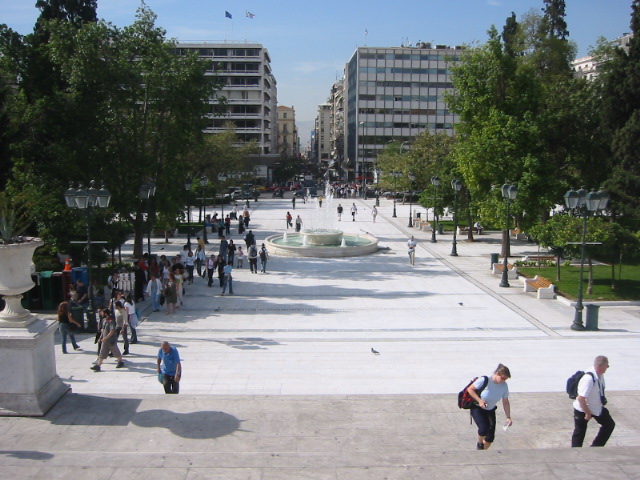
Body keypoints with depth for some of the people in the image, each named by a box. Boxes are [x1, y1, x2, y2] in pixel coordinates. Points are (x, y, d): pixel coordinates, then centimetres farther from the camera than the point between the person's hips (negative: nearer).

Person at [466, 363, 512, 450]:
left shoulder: (504, 386, -10)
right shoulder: (484, 380, -25)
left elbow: (505, 402, 1)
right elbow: (470, 389, -16)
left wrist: (508, 417, -5)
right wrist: (479, 401, -26)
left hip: (490, 410, 5)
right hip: (477, 408, -5)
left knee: (490, 437, -1)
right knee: (484, 428, -28)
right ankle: (479, 443, 5)